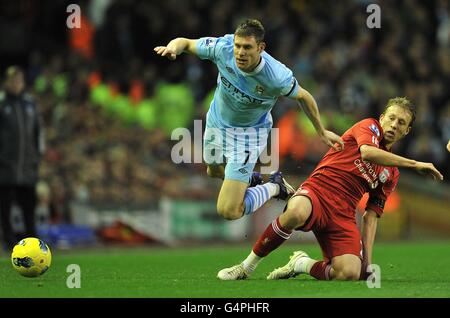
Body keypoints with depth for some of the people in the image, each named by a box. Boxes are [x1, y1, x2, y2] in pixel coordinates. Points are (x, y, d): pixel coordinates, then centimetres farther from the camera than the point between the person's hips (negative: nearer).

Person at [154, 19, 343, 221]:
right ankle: (250, 179, 61)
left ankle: (274, 187, 14)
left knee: (228, 211, -11)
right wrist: (173, 47, -41)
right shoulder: (223, 48, -30)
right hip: (216, 121, 5)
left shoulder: (277, 77, -36)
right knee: (214, 171, 33)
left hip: (248, 134, -5)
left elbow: (302, 96, -15)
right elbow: (185, 43, -15)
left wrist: (322, 132, -2)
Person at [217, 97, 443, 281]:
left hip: (343, 215, 5)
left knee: (350, 273, -25)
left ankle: (303, 264, 8)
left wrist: (367, 261, 6)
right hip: (317, 192, -5)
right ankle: (246, 267, -22)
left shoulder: (391, 174, 22)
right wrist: (415, 164, -15)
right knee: (296, 213, -43)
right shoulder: (369, 127, 7)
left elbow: (372, 215, 19)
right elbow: (367, 152, -17)